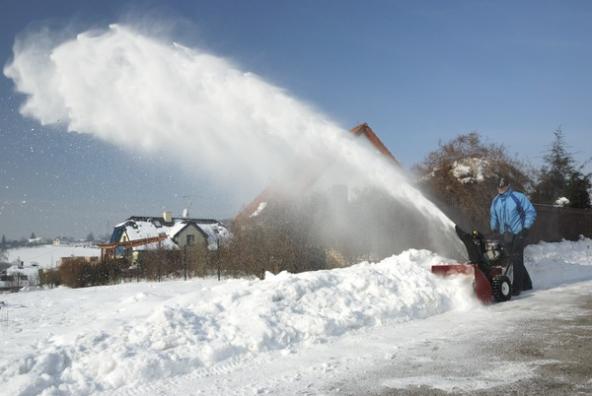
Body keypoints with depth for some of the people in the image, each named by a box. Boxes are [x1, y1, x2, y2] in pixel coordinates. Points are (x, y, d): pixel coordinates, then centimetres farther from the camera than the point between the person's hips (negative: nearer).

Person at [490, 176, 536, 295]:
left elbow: (531, 212, -4)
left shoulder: (518, 197, -6)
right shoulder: (495, 201, 11)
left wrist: (526, 228, -10)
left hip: (518, 235, -6)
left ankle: (516, 287, -4)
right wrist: (494, 229, 10)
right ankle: (526, 284, 22)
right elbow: (493, 216, 23)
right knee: (515, 261, 9)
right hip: (505, 236, 6)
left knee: (517, 261, -7)